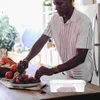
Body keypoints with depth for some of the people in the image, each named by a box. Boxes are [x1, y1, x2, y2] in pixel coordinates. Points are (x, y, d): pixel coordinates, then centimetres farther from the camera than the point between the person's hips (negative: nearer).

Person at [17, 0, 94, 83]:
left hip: (82, 77, -5)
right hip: (67, 72, 5)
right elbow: (41, 41, -4)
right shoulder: (55, 18, -5)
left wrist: (52, 71, -37)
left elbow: (81, 57, -29)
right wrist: (26, 60, -21)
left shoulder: (83, 22, -24)